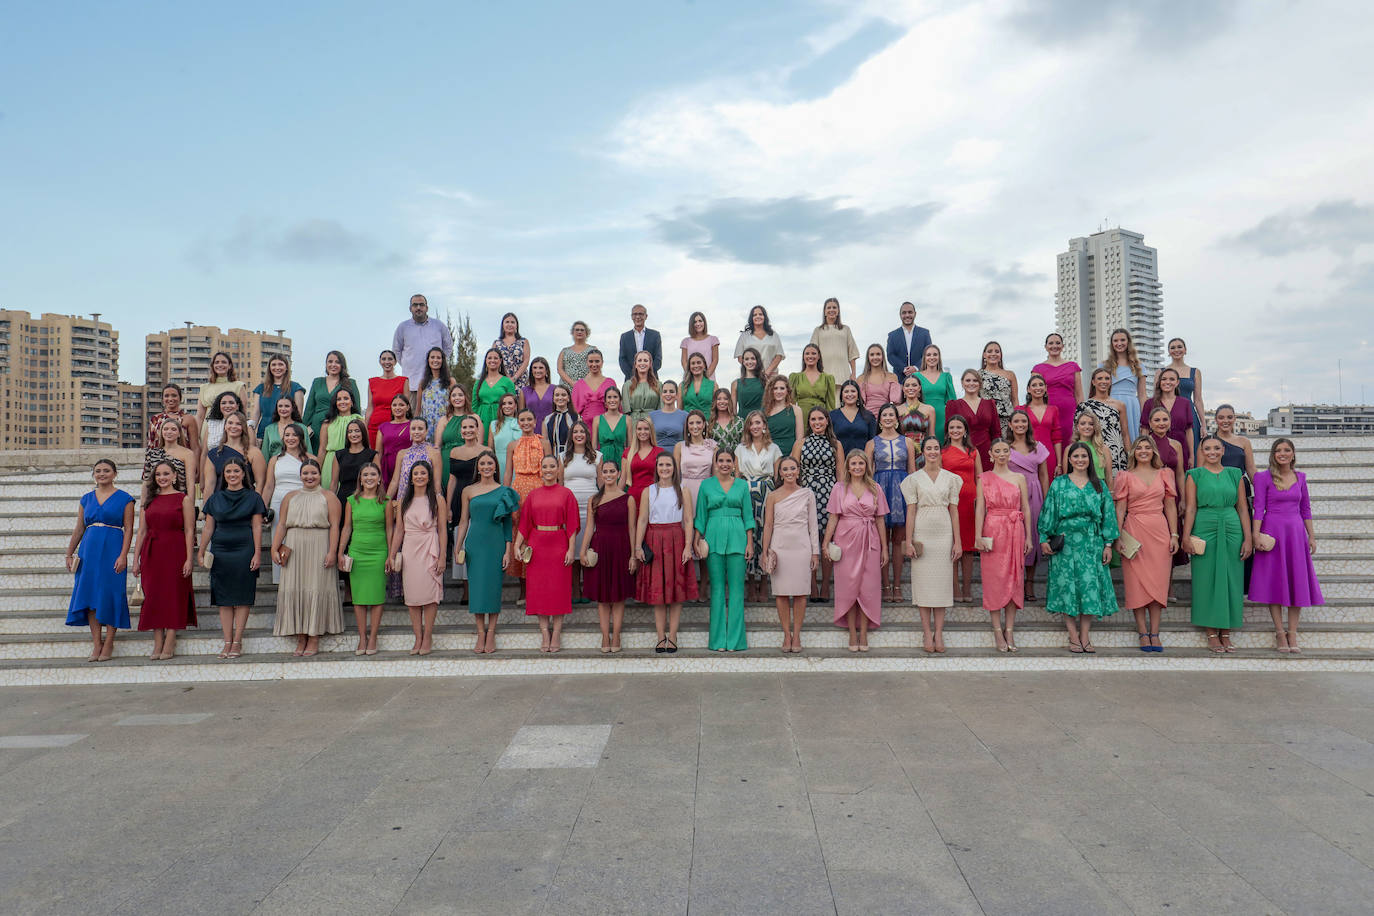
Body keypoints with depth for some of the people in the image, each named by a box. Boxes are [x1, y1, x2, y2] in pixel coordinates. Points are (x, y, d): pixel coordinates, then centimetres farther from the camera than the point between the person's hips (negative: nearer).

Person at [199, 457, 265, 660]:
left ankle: (237, 642, 4)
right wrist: (201, 553, 7)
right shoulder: (215, 498, 11)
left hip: (244, 551, -3)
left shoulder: (252, 497, 3)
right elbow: (208, 528, 12)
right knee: (223, 598, 3)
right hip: (220, 552, 3)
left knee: (242, 597, -2)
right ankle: (227, 642, 7)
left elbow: (257, 527, 0)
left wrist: (257, 554, -7)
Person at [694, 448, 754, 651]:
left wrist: (750, 542, 1)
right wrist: (696, 541, 2)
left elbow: (747, 515, 8)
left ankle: (735, 638, 6)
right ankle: (718, 639, 8)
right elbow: (701, 516, 8)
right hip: (714, 537, 0)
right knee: (717, 587, 2)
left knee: (736, 587, -1)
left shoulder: (742, 485, 9)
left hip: (737, 536, 0)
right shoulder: (706, 485, 7)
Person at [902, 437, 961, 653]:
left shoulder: (951, 478, 8)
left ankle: (939, 633, 8)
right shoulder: (914, 479, 3)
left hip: (944, 533, 1)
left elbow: (954, 511, 7)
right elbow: (911, 511, 1)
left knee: (942, 581, 2)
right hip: (922, 532, -1)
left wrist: (958, 541, 2)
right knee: (923, 581, 0)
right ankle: (927, 633, 7)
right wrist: (908, 541, -6)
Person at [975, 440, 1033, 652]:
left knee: (1014, 579, 3)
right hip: (993, 532, -2)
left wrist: (1029, 537, 3)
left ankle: (1009, 630, 9)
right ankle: (998, 631, 6)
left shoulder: (1019, 478, 8)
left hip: (1015, 532, 2)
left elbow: (1026, 509, 8)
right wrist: (978, 536, -9)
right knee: (994, 580, -1)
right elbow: (980, 508, -1)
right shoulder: (984, 479, 4)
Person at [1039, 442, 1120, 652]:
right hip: (1065, 542, -1)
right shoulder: (1059, 484, 6)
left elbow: (1108, 515, 10)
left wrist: (1108, 543, 4)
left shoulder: (1099, 485, 10)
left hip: (1091, 543, 1)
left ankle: (1085, 636, 5)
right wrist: (1044, 539, -2)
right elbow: (1048, 512, 5)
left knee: (1090, 586, -2)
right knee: (1067, 586, -2)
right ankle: (1073, 637, 5)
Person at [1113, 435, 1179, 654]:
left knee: (1158, 581, 0)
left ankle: (1154, 633, 4)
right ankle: (1143, 633, 4)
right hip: (1134, 532, -2)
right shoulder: (1126, 476, 5)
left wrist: (1174, 534, 3)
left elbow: (1170, 506, 11)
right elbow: (1120, 509, 1)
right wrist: (1118, 536, -7)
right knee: (1137, 581, -2)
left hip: (1159, 531, 2)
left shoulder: (1164, 474, 12)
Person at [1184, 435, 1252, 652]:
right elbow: (1191, 508, -2)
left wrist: (1248, 538, 2)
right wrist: (1186, 537, -10)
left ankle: (1226, 633, 13)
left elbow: (1242, 508, 8)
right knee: (1208, 579, 0)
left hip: (1232, 530, 3)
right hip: (1205, 531, -2)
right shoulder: (1195, 475, 4)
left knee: (1231, 579, 4)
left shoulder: (1235, 474, 10)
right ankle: (1212, 634, 7)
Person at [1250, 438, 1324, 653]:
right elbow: (1258, 508, -6)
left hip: (1296, 532, 4)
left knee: (1297, 582, 2)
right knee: (1274, 581, -1)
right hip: (1272, 532, -4)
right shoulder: (1263, 477, -2)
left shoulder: (1300, 477, 10)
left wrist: (1311, 536, 10)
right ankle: (1279, 632, 6)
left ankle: (1292, 634, 8)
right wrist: (1256, 535, -13)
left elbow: (1306, 508, 14)